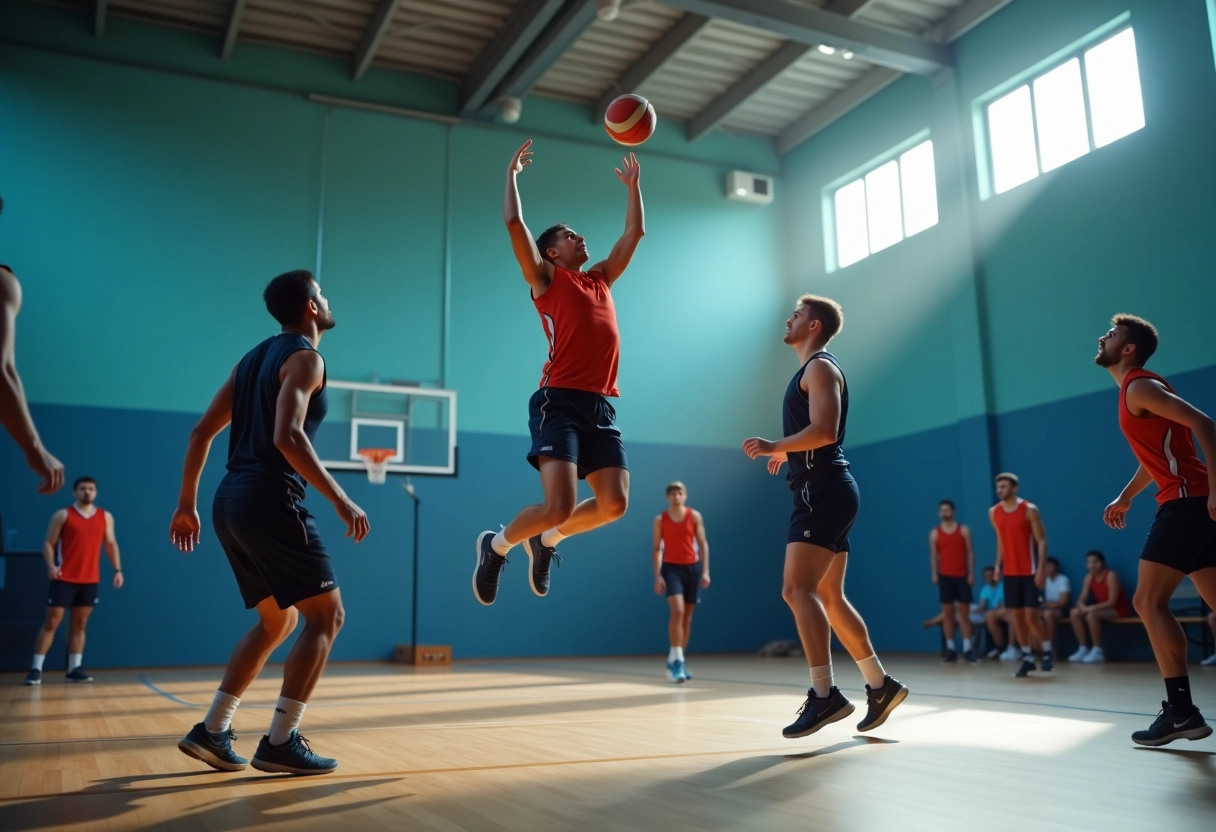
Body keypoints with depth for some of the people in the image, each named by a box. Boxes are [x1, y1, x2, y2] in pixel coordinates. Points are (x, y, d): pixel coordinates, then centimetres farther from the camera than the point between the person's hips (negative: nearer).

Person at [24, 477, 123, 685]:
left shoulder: (105, 517, 9)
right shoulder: (62, 515, -1)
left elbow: (111, 544, 13)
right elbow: (49, 543, -3)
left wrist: (118, 570, 2)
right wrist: (51, 566, -20)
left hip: (90, 580, 4)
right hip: (64, 579, -3)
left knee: (80, 624, 8)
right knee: (51, 622, -3)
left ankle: (74, 668, 13)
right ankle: (36, 668, 1)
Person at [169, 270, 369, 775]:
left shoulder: (255, 358, 19)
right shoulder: (305, 357, -6)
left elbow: (202, 432, 18)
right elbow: (287, 437, -22)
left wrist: (187, 504, 22)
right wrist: (341, 501, -22)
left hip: (232, 502, 9)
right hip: (270, 502, -9)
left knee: (277, 622, 19)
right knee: (326, 615, -1)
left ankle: (211, 732, 17)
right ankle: (281, 743, -4)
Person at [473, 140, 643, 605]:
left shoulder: (601, 279, 25)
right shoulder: (545, 278, 9)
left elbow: (635, 232, 32)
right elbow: (514, 223, 1)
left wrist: (633, 185, 35)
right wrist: (512, 174, 12)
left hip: (602, 406, 6)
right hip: (560, 401, -6)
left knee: (614, 504, -6)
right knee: (560, 505, -17)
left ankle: (547, 541, 20)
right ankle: (497, 545, 12)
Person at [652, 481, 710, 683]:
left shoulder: (695, 516, 4)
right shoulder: (660, 520, 1)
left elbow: (703, 544, 5)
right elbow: (657, 549, 1)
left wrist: (705, 571, -3)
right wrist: (657, 575, -7)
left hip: (692, 567, 3)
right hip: (671, 568, -3)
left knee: (687, 616, 8)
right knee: (677, 611, -21)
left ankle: (675, 660, 21)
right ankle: (676, 661, -20)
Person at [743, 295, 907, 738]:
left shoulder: (820, 367, -7)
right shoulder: (812, 370, 23)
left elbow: (825, 430, -21)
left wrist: (775, 446, -15)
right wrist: (787, 452, 21)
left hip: (823, 491, -10)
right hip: (823, 492, 10)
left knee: (798, 590, -16)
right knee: (829, 598, 11)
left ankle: (825, 695, -16)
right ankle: (880, 686, 18)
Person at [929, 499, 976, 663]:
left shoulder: (964, 530, 4)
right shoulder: (934, 533, 5)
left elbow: (970, 552, 2)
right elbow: (933, 555, 3)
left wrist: (971, 573, -6)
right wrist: (934, 573, -10)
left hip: (962, 576, 0)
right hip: (945, 576, 1)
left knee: (964, 613, 0)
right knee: (947, 613, 1)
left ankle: (967, 649, 0)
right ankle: (950, 649, 4)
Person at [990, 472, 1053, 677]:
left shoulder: (1029, 510, -9)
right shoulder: (994, 512, 7)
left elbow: (1041, 540, -10)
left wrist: (1041, 568, -18)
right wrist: (998, 564, 10)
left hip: (1029, 571, -5)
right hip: (1010, 572, 5)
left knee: (1031, 616, -7)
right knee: (1016, 616, 6)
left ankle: (1047, 652, 14)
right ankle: (1027, 658, 15)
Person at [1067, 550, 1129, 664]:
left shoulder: (1111, 576, -19)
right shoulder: (1089, 577, 1)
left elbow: (1112, 602, -23)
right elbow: (1081, 600, -2)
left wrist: (1093, 608, -31)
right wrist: (1083, 607, -26)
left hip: (1118, 611, -7)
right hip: (1102, 610, 7)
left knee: (1091, 615, -32)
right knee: (1075, 613, -11)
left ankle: (1097, 652, -23)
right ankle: (1083, 649, -8)